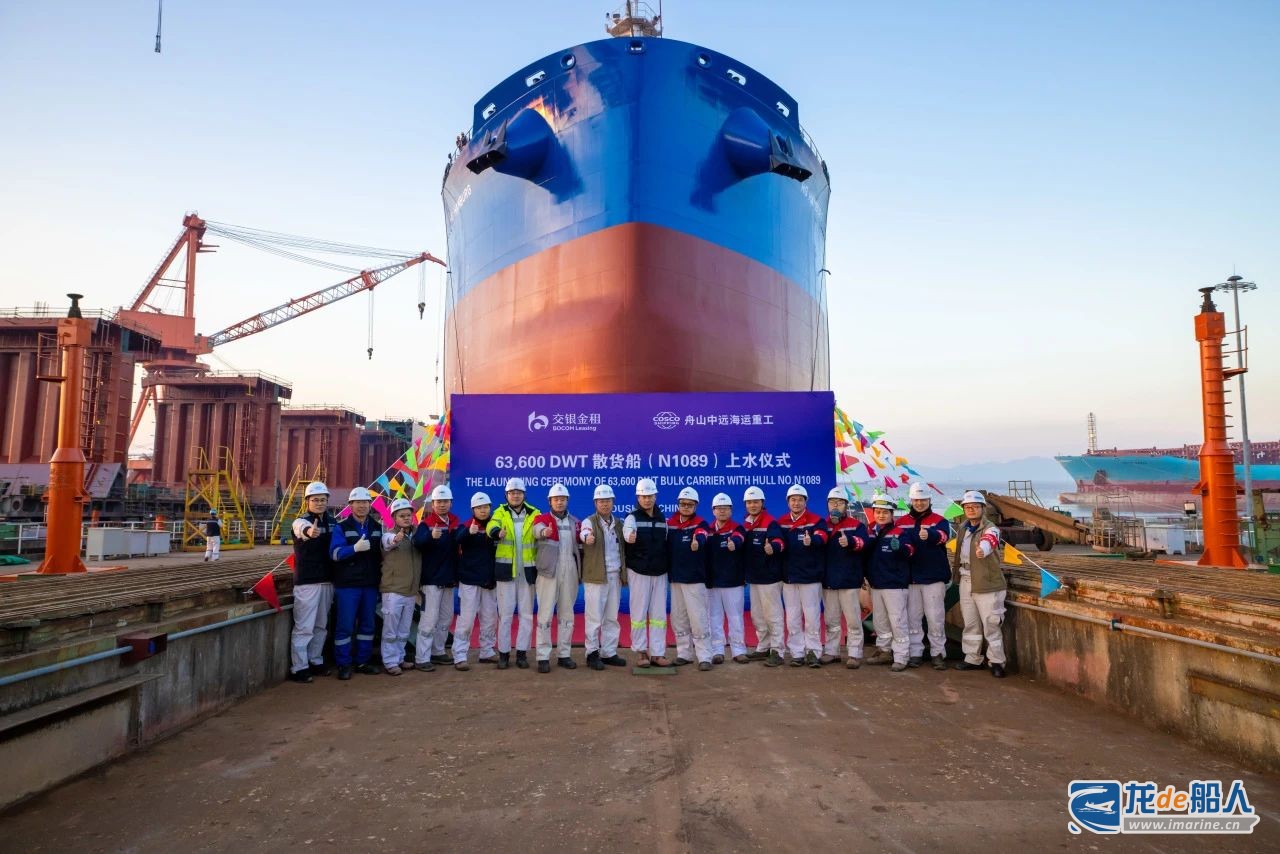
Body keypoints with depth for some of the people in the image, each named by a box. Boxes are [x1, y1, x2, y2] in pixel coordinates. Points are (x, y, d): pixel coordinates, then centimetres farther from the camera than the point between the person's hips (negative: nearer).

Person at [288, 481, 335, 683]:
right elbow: (302, 528, -36)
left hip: (327, 581, 6)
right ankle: (298, 668, 4)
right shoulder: (301, 522, -10)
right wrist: (309, 531, -61)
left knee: (321, 625, 14)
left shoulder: (332, 521, 7)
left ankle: (315, 662, 26)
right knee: (303, 627, -4)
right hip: (307, 582, -6)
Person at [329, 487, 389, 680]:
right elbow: (334, 553, -15)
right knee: (345, 625, -1)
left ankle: (363, 661, 21)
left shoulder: (377, 527, 9)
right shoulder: (341, 527, -4)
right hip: (347, 584, -4)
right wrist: (355, 548, -30)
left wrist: (380, 574, 10)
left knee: (367, 625, 10)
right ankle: (343, 665, 8)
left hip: (370, 584, 5)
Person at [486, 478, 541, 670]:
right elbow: (491, 526, -19)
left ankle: (522, 652, 17)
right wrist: (498, 533, -42)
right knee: (505, 613, 4)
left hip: (527, 571, 1)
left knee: (527, 613, 7)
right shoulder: (500, 512, 1)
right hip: (506, 570, -1)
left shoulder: (534, 513, 6)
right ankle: (503, 653, 15)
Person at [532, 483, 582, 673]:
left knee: (567, 614, 10)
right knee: (545, 614, -3)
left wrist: (581, 569, 3)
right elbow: (537, 530, -24)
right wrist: (544, 532, -48)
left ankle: (564, 654, 18)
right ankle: (543, 657, 2)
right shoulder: (541, 518, -1)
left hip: (570, 572, 4)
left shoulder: (575, 522, 12)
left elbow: (580, 545, 15)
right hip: (549, 572, -4)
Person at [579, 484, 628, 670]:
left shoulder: (618, 523, 12)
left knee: (612, 617, 11)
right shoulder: (589, 521, -5)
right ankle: (592, 654, 8)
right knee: (594, 618, -2)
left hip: (615, 576, 5)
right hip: (595, 577, -5)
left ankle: (609, 653, 20)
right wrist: (587, 537, -51)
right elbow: (584, 532, -28)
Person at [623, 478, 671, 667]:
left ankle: (657, 653, 12)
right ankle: (640, 651, 15)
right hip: (639, 572, -4)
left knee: (659, 614, 5)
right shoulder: (632, 517, -6)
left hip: (660, 573, 4)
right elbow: (627, 531, -29)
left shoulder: (662, 519, 10)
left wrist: (667, 568, 11)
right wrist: (630, 537, -53)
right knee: (639, 613, 2)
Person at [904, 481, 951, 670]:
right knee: (912, 617, 7)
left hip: (934, 577, -3)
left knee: (935, 617, 0)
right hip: (910, 577, 3)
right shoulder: (902, 522, 8)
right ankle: (915, 653, 16)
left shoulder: (939, 520, -2)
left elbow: (942, 535, -25)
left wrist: (930, 534, -48)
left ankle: (938, 653, 13)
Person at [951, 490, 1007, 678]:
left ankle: (997, 662, 12)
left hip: (987, 583, -6)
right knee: (970, 624, 14)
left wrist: (982, 549, -58)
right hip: (966, 582, 6)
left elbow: (988, 541, -37)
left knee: (991, 625, -2)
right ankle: (972, 659, 26)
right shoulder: (963, 528, 9)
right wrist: (956, 573, 15)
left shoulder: (990, 529, -13)